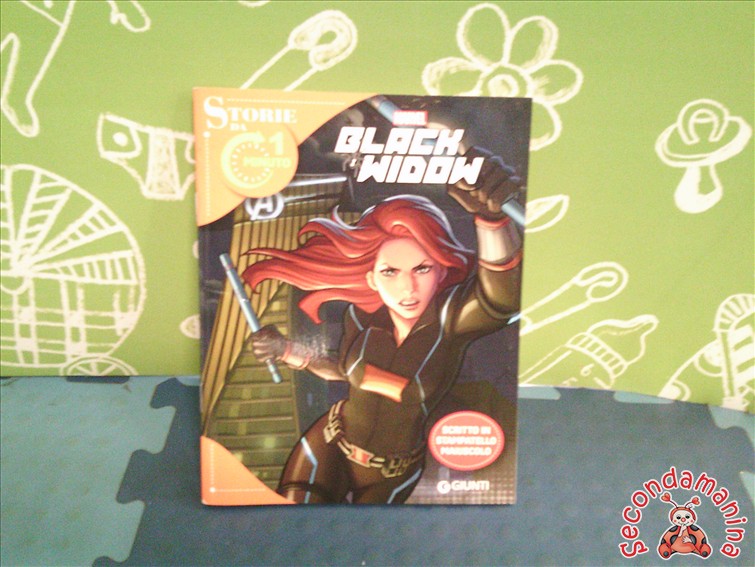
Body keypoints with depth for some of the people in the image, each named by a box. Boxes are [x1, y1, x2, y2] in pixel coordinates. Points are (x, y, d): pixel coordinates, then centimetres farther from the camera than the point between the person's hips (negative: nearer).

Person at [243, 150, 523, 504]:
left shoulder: (451, 314, -28)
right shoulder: (361, 315, -17)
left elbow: (502, 297, -53)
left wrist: (491, 216, -72)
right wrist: (287, 351, -7)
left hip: (395, 475, -1)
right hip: (331, 449, 1)